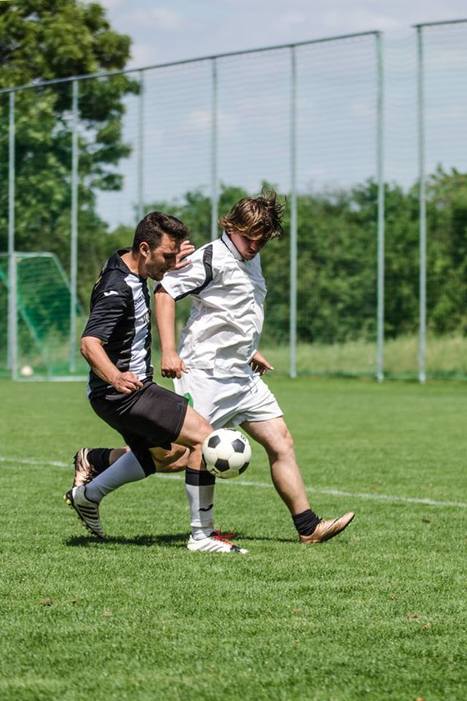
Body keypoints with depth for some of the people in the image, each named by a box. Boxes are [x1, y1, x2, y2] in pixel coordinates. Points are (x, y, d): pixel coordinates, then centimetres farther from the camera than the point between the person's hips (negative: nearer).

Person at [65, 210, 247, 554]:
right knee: (203, 436, -17)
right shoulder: (118, 288, -24)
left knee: (166, 453, 28)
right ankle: (201, 536, -14)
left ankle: (87, 494, 39)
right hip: (125, 393, -11)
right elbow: (89, 343, -34)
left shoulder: (127, 264, 6)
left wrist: (169, 266, 16)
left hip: (129, 387, 11)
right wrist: (115, 377, -49)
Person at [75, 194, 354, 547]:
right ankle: (93, 461, 5)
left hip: (242, 377, 9)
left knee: (281, 442, 3)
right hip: (205, 375, -9)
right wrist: (169, 351, -21)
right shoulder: (211, 259, -13)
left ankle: (308, 527, 7)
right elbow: (165, 292, -16)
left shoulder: (251, 259, 16)